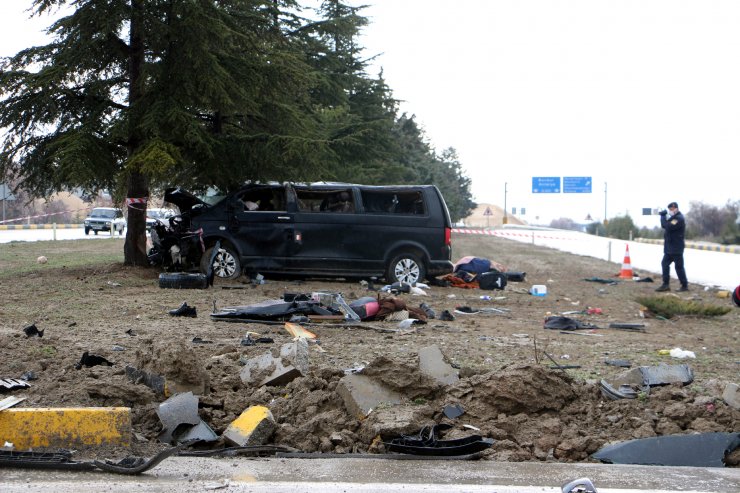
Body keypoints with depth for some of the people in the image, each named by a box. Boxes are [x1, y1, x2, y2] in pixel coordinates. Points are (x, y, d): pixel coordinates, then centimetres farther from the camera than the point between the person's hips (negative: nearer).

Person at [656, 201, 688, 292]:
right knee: (665, 263, 6)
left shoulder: (679, 218, -16)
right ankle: (666, 284, 8)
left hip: (676, 248, -10)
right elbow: (665, 226, 15)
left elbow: (668, 227, -26)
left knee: (679, 266, -4)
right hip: (669, 248, 10)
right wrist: (664, 216, 0)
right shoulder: (673, 217, 17)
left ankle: (684, 285, 4)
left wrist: (663, 217, -13)